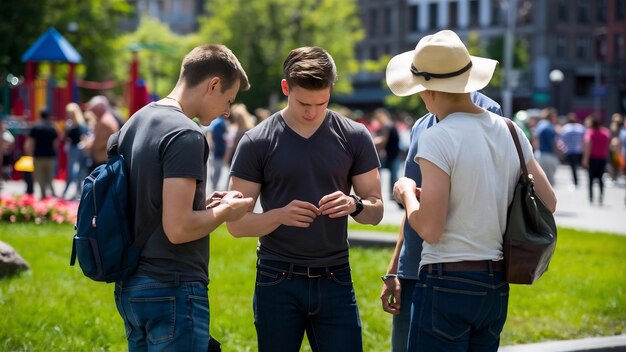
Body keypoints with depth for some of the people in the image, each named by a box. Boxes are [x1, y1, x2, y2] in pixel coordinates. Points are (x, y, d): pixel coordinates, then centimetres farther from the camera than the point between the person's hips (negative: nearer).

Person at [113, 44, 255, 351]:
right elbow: (177, 228, -22)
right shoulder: (185, 135, -16)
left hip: (130, 289, 9)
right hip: (172, 291, -9)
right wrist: (226, 211, -6)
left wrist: (204, 205, 12)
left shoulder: (135, 123, 12)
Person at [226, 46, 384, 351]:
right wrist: (280, 215, -22)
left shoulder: (354, 137, 3)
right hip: (278, 282, -1)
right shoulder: (257, 143, -3)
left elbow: (376, 211, 7)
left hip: (335, 280, 1)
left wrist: (354, 205, -16)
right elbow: (236, 223, -3)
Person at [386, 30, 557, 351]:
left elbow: (429, 229, -18)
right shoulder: (509, 131, 4)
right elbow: (548, 202, 11)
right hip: (497, 285, 7)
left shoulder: (437, 138, -15)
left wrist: (407, 192, 0)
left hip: (447, 282, -7)